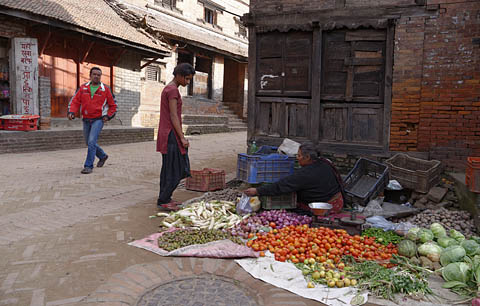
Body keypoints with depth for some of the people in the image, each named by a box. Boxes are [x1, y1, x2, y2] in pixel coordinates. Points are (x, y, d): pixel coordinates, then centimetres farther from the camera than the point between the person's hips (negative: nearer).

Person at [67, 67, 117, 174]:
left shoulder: (105, 89, -1)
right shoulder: (83, 88, 6)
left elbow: (113, 105, 7)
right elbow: (75, 101, 5)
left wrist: (108, 116, -5)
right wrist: (71, 112, -12)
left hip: (98, 120, -4)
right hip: (86, 120, 5)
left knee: (91, 142, -17)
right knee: (89, 143, 16)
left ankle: (88, 166, -10)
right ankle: (103, 156, 41)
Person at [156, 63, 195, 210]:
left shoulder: (167, 88, 17)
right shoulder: (173, 90, -14)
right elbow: (173, 116, -18)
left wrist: (181, 136, 19)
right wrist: (182, 138, -17)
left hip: (166, 133, 10)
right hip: (171, 134, -10)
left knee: (168, 168, 13)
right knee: (174, 169, -6)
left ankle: (165, 198, 20)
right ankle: (163, 201, 0)